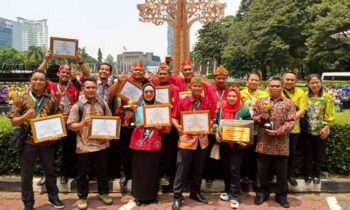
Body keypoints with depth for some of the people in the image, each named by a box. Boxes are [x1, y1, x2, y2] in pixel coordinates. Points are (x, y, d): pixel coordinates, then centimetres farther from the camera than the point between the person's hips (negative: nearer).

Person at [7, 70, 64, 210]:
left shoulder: (52, 100, 3)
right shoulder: (21, 99, -2)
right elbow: (13, 121, -3)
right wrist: (25, 116, -22)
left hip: (47, 141, 1)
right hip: (28, 141, -1)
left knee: (50, 171, 14)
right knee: (26, 174, 9)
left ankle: (53, 196, 32)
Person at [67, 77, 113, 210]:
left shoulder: (103, 104, 5)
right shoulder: (77, 106, -5)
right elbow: (70, 125, -6)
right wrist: (83, 123, -23)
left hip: (102, 144, 3)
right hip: (84, 146, -3)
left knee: (102, 170, 16)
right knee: (82, 173, 9)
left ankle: (103, 193, 33)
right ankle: (82, 197, 26)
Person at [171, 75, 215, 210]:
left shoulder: (207, 102, 3)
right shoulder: (183, 101, -5)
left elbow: (212, 119, 7)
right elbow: (174, 117, -2)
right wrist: (178, 127, -21)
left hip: (202, 140, 3)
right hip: (186, 139, -3)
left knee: (198, 169, 16)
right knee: (182, 168, 2)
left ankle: (195, 192, 33)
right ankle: (177, 196, 13)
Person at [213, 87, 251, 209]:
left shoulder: (244, 111, -6)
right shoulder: (220, 110, 3)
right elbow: (215, 123, 8)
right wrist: (216, 133, -10)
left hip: (237, 145, -4)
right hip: (224, 144, 4)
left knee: (234, 169, -3)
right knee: (225, 168, 15)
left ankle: (234, 196, 7)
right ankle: (228, 190, 32)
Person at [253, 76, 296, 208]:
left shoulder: (289, 103, 3)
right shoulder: (260, 102, 8)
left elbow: (291, 122, -5)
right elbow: (253, 119, 7)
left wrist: (278, 131, -16)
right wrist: (261, 117, -14)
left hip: (281, 144, -1)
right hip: (263, 143, 1)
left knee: (281, 172, 10)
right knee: (262, 171, 10)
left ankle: (281, 195, 25)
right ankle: (262, 193, 26)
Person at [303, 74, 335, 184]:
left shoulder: (327, 97, -4)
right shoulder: (305, 96, 0)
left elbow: (330, 115, -4)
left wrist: (326, 127, -11)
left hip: (321, 130, -1)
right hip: (308, 130, 1)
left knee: (319, 154, 9)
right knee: (308, 153, 9)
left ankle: (316, 175, 24)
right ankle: (308, 174, 23)